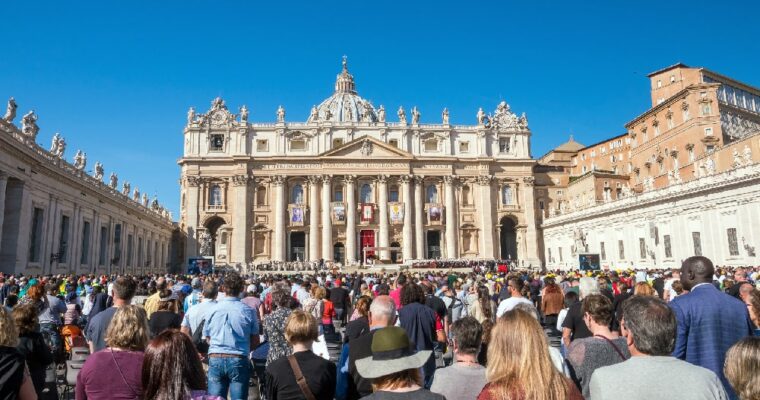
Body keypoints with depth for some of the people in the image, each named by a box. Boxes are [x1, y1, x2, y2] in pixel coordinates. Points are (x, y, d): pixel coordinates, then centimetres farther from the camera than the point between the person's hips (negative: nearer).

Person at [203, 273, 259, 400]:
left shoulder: (212, 310, -1)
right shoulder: (248, 311, -5)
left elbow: (207, 338, 9)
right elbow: (255, 342, 1)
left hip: (215, 359, 2)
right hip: (239, 360, -1)